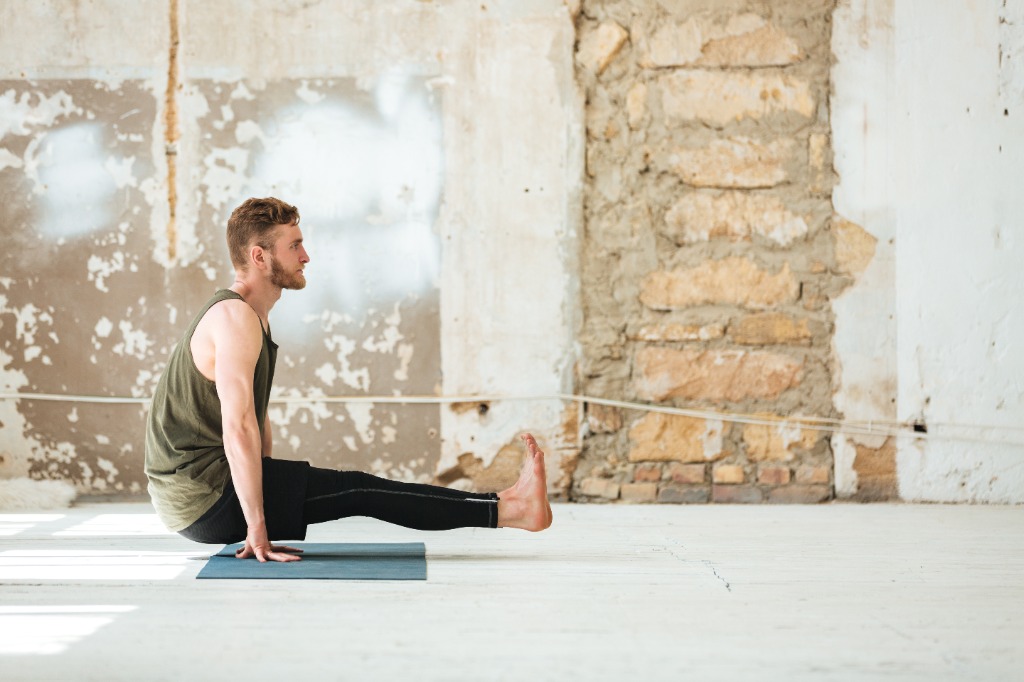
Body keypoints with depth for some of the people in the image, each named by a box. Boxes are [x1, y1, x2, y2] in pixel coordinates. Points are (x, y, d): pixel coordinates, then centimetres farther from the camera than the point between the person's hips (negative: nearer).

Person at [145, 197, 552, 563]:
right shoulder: (237, 319, -19)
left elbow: (256, 416, 24)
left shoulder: (252, 316, 15)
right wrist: (258, 527, -27)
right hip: (205, 496, -10)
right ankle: (505, 510, -6)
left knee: (356, 490, 6)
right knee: (357, 493, -9)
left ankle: (503, 507, 8)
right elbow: (238, 428, -27)